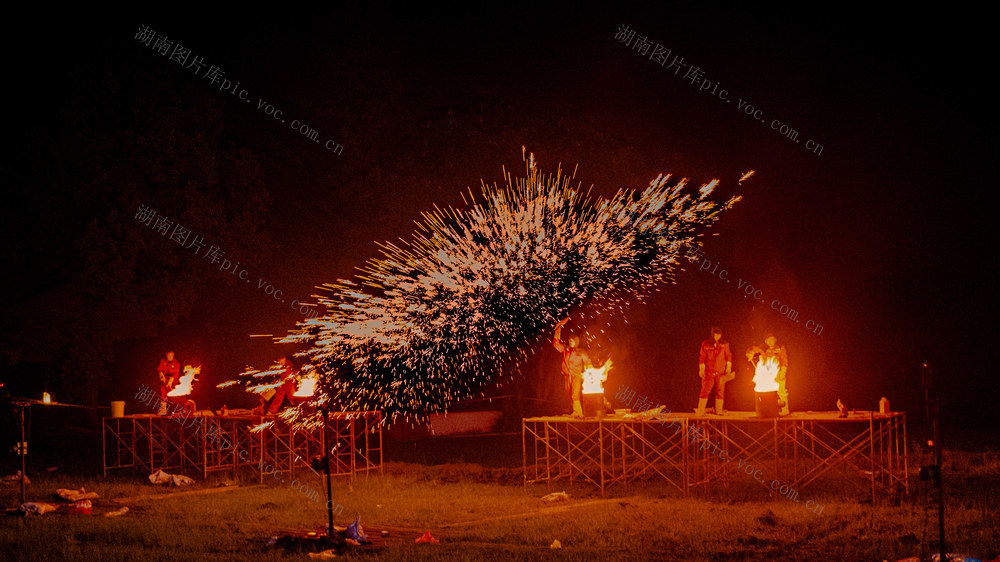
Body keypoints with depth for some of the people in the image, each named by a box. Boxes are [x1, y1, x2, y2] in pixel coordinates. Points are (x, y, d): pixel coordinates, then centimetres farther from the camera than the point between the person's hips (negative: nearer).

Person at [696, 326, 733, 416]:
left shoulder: (724, 344, 6)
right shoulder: (705, 344, 2)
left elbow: (728, 356, 9)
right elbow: (702, 357, 4)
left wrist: (729, 367, 1)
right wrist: (701, 369, 0)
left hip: (721, 372, 2)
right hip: (709, 371, -2)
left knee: (720, 391, 3)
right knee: (705, 390, -6)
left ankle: (719, 411, 10)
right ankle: (700, 411, -5)